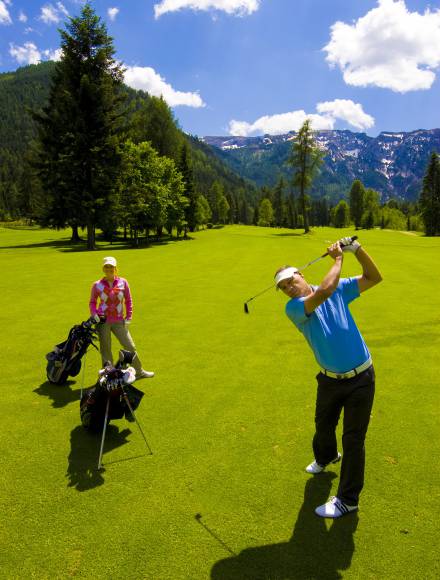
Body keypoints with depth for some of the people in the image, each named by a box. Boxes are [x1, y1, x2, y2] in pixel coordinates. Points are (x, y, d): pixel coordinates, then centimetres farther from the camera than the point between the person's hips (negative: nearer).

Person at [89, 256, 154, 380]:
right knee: (105, 349, 6)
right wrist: (94, 316, -6)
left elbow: (128, 300, 9)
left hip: (118, 321, 1)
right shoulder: (97, 285, -1)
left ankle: (139, 372, 23)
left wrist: (128, 317, 5)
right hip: (103, 321, -1)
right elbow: (92, 302, 9)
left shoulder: (123, 282, 1)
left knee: (130, 346, 6)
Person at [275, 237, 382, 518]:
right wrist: (338, 259, -20)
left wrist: (357, 249, -16)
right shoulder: (293, 309, -16)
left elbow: (374, 278, -4)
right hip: (330, 379, 2)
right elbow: (324, 291, -33)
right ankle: (326, 456, 60)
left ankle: (348, 499, 21)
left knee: (353, 438, 3)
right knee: (323, 425, 25)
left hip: (360, 378, -1)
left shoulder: (338, 289, -6)